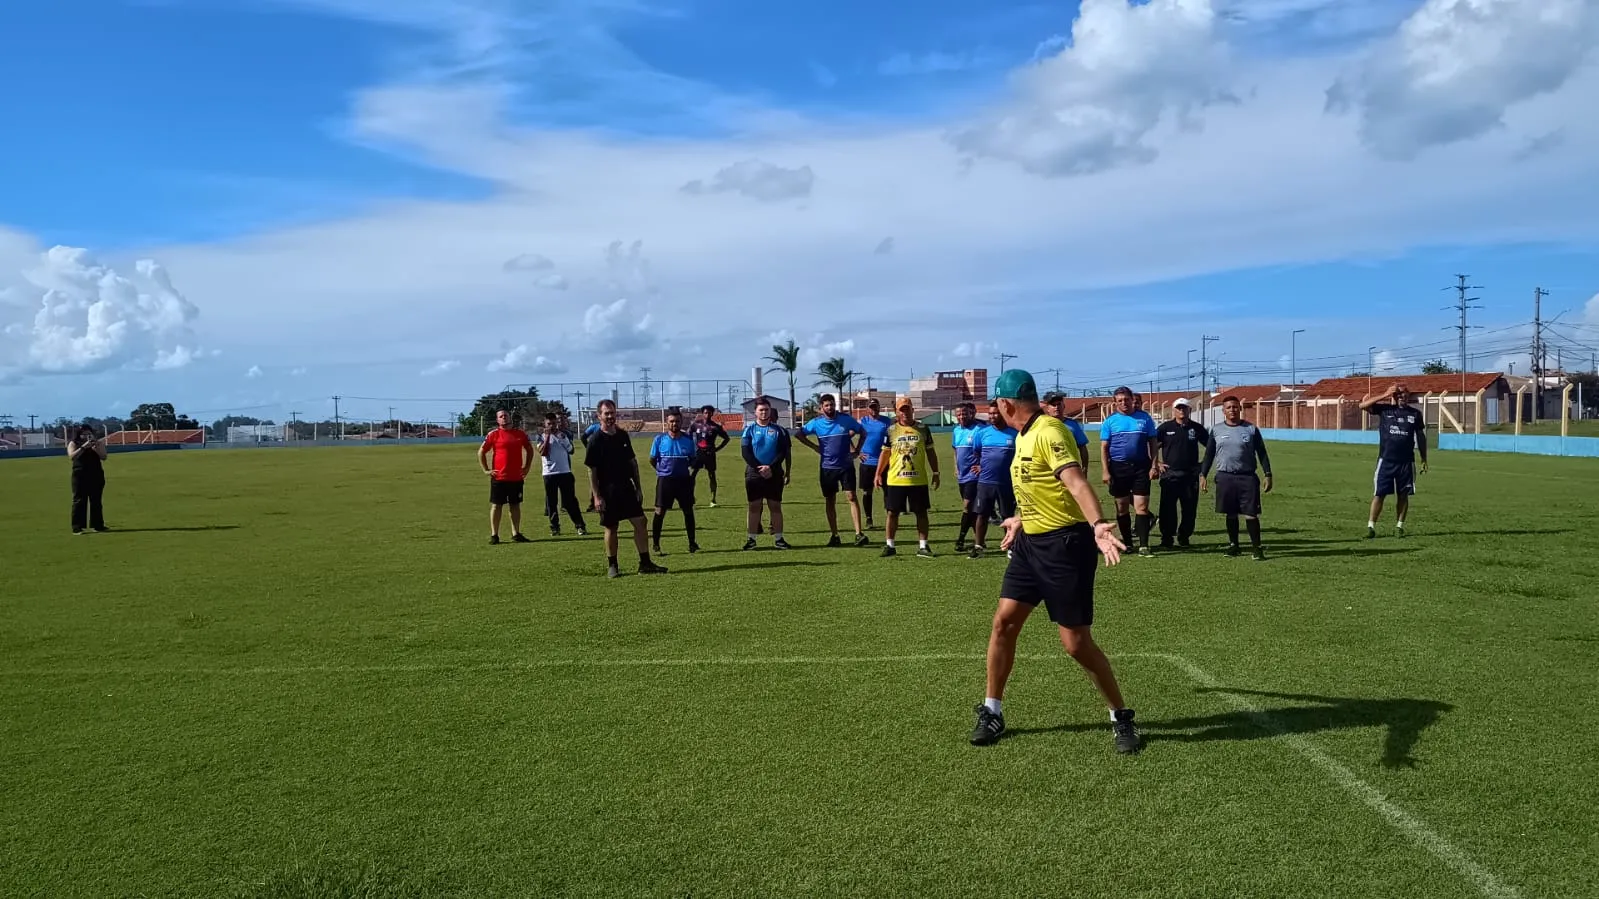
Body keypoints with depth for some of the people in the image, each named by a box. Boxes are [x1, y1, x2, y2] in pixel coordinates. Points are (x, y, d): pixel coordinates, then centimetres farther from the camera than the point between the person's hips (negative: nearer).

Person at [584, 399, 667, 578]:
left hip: (627, 487, 5)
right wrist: (596, 496, -14)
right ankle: (612, 566, 16)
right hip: (608, 491, -5)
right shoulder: (595, 440, -8)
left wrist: (638, 487, 10)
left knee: (640, 522, 0)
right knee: (611, 528, 3)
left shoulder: (623, 435, 8)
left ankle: (645, 563, 6)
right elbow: (591, 470, -9)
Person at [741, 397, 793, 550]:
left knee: (776, 506, 3)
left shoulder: (779, 430, 5)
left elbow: (784, 452, -1)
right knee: (754, 507, 3)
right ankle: (751, 539, 6)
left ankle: (778, 538, 6)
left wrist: (771, 467, -14)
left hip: (774, 473, 0)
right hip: (754, 473, 0)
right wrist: (759, 468, -15)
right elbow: (746, 452, -3)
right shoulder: (749, 430, 4)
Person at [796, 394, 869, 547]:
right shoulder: (816, 423, -1)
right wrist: (814, 446, 4)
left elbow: (863, 432, 10)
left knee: (851, 497, -11)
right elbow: (800, 434, 12)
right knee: (830, 501, 6)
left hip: (846, 466, -2)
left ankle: (858, 533, -14)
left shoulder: (846, 420, -3)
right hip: (827, 467, 2)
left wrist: (857, 450, 3)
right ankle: (835, 536, 13)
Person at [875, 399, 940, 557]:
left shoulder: (923, 429, 4)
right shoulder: (891, 430, 2)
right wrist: (878, 474, -1)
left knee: (921, 513, 4)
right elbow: (885, 453, 5)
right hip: (895, 480, -1)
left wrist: (935, 473, 6)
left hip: (918, 480, 1)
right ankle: (889, 545, 14)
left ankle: (923, 546, 12)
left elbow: (930, 452, 9)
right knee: (892, 513, 5)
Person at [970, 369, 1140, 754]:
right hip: (1031, 542, 9)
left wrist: (1097, 524, -50)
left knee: (1076, 643, -2)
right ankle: (992, 713, 20)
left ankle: (1121, 718, 18)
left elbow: (1076, 481, -34)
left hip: (1065, 544, -9)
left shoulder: (1049, 432, -19)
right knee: (1003, 622, 6)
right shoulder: (1024, 435, 10)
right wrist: (1020, 520, 41)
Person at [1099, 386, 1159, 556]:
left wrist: (1153, 466, 0)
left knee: (1142, 507, -6)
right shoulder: (1110, 421, 3)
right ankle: (1127, 543, 19)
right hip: (1118, 468, 0)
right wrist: (1105, 471, -6)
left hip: (1141, 467, 0)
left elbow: (1152, 443, 8)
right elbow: (1104, 447, 2)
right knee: (1122, 508, 8)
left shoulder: (1144, 418, 5)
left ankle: (1143, 545, -5)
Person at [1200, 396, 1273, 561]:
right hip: (1225, 477, 2)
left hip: (1247, 477, -2)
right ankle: (1233, 545, 22)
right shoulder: (1216, 430, 6)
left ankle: (1256, 548, 3)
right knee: (1230, 514, 9)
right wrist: (1202, 475, 2)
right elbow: (1209, 454, 10)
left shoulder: (1251, 429, 3)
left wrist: (1268, 475, -2)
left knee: (1251, 514, -4)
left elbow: (1262, 453, 5)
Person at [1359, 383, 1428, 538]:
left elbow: (1420, 437, 13)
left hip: (1406, 461, 2)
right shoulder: (1385, 409, 1)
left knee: (1403, 495, 7)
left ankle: (1399, 526, 17)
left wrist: (1424, 459, 12)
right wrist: (1385, 396, -14)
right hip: (1385, 460, -2)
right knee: (1379, 494, -3)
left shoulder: (1415, 414, 7)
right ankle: (1371, 526, 0)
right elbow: (1362, 405, -11)